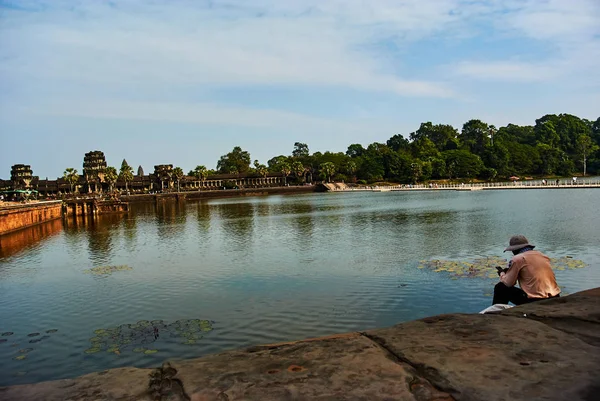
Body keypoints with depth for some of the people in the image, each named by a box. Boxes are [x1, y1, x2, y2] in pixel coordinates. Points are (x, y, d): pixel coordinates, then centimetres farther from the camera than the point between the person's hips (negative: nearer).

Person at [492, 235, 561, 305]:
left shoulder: (517, 259, -6)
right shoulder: (542, 255, 14)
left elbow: (508, 283, -4)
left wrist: (502, 274, 17)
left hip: (535, 301, -7)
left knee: (500, 288, 9)